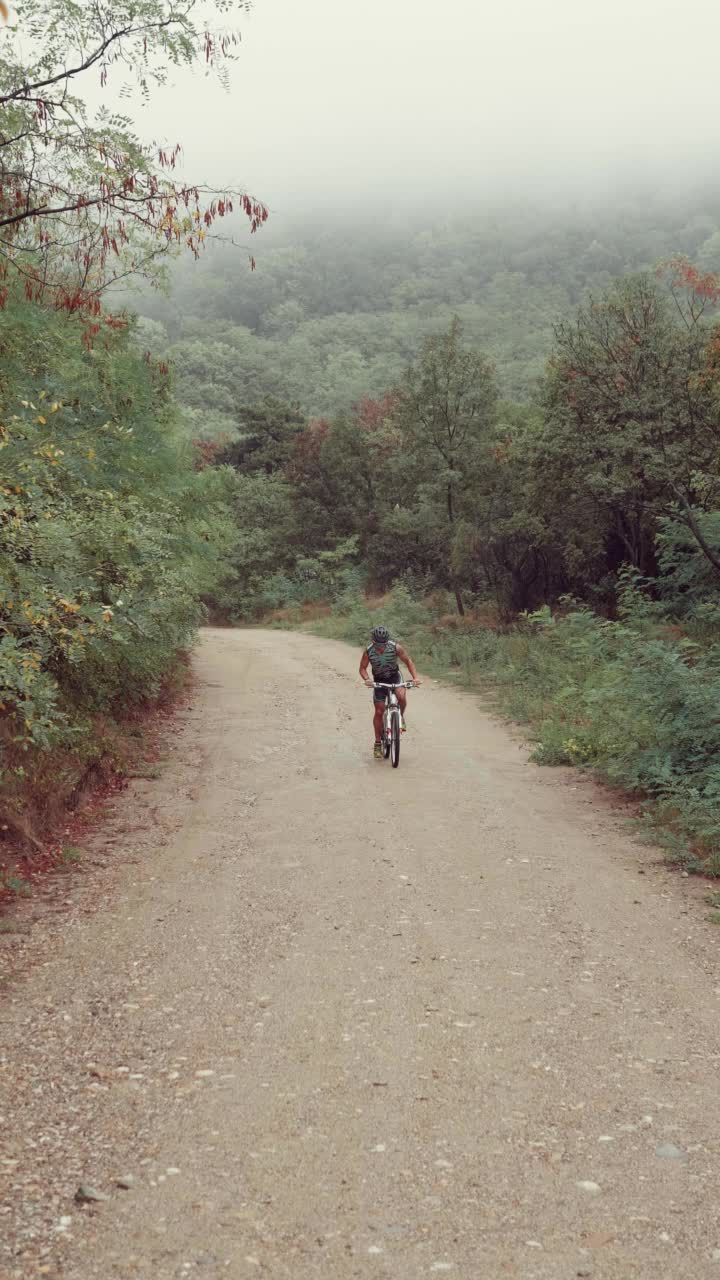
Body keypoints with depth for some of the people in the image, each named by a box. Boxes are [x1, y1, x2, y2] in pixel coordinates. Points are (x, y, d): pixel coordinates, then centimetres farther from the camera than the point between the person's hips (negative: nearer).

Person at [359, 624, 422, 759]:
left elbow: (408, 661, -9)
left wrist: (415, 677, -19)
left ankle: (400, 716, 0)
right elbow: (362, 668, -8)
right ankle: (378, 743, 13)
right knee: (379, 711, -1)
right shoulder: (368, 651, -20)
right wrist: (367, 679, -28)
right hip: (379, 680, 1)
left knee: (401, 696, -32)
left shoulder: (395, 647, -21)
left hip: (394, 677, 0)